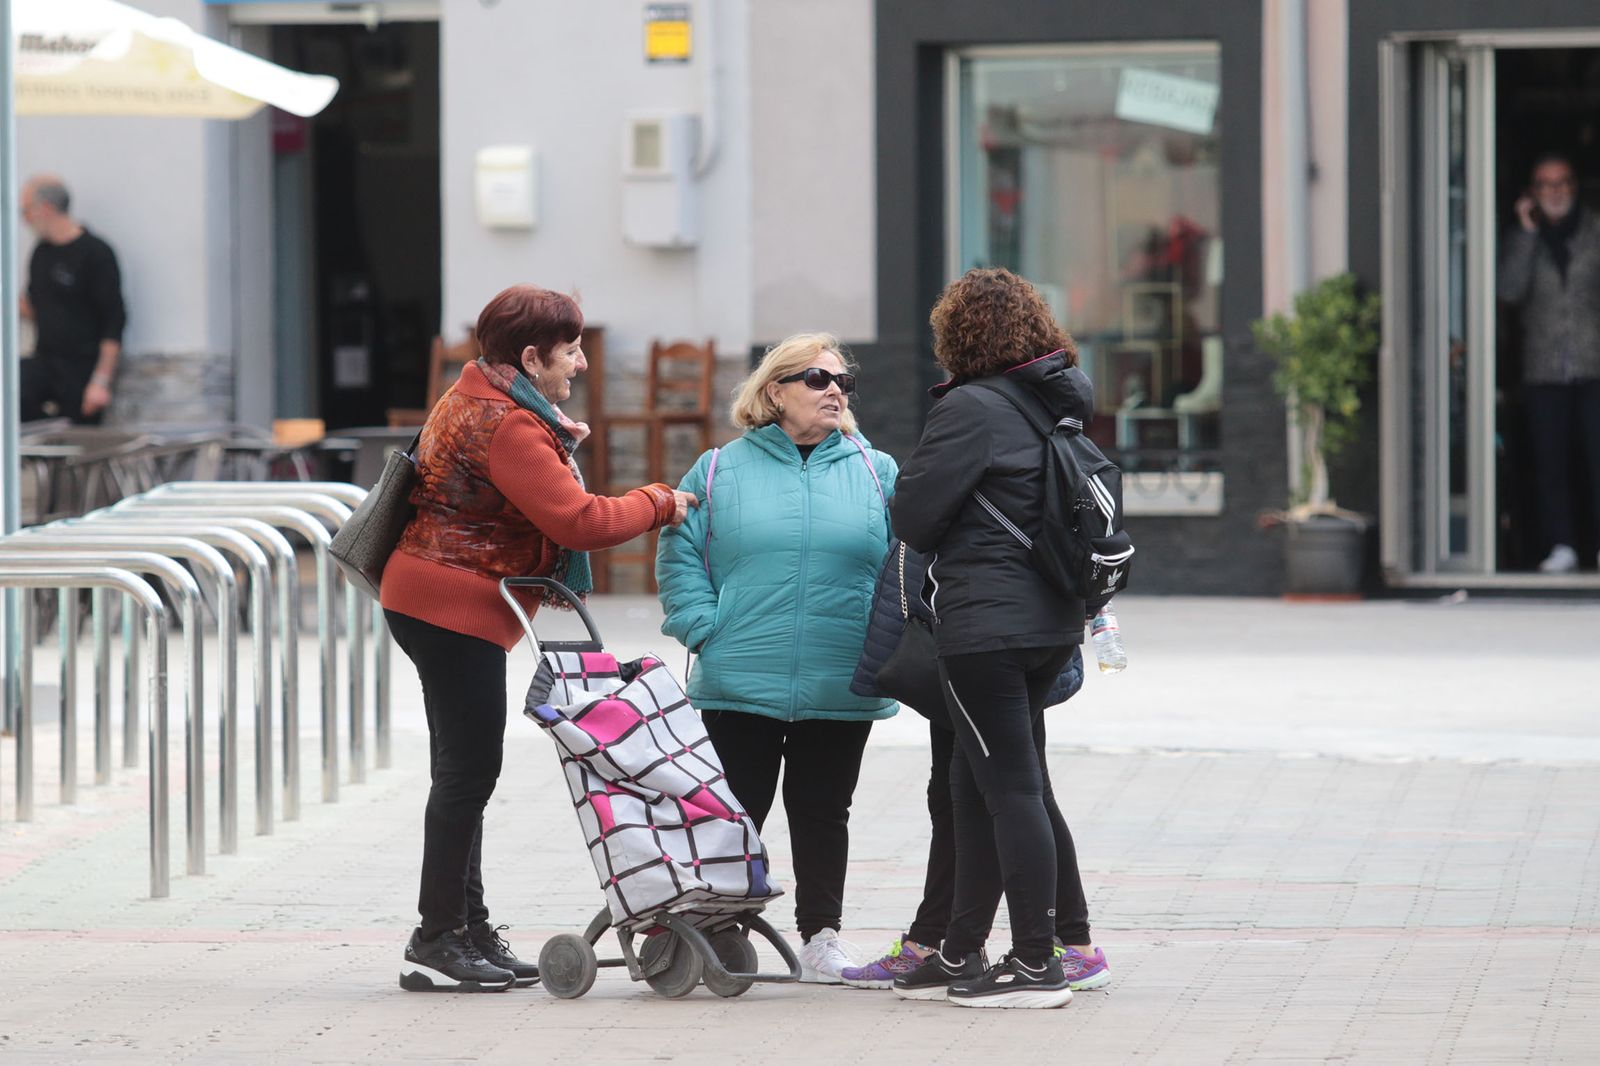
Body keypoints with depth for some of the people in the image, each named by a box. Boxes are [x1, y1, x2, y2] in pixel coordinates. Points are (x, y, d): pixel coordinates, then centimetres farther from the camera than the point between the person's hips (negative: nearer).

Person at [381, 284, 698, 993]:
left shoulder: (477, 398, 16)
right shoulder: (508, 426, -18)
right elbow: (577, 520, -22)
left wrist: (556, 444, 13)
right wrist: (658, 504, -8)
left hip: (438, 604, 11)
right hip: (456, 607, -11)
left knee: (464, 772, 13)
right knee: (468, 770, -10)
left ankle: (467, 930, 17)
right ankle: (438, 941, -8)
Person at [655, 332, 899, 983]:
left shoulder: (875, 473, 7)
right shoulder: (721, 472, 4)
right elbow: (678, 556, 5)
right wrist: (705, 630, -6)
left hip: (841, 689, 1)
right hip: (738, 685, -1)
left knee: (823, 813, 8)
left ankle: (822, 935, 16)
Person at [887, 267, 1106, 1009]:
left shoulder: (972, 410, -14)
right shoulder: (1058, 406, 10)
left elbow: (912, 516, -11)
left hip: (986, 626, -8)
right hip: (1051, 621, 8)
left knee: (1010, 788, -5)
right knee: (978, 784, 15)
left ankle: (1039, 963, -3)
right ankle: (959, 955, 22)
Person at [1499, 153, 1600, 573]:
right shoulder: (1521, 238, 9)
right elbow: (1510, 290, -6)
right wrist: (1528, 232, -8)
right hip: (1544, 369, 2)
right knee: (1551, 461, 0)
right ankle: (1561, 545, 5)